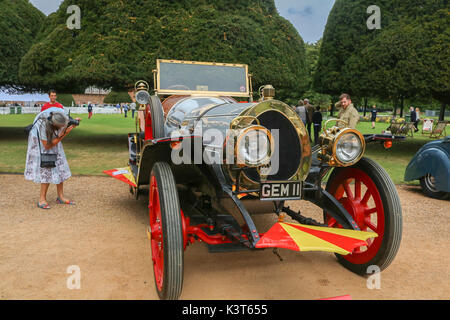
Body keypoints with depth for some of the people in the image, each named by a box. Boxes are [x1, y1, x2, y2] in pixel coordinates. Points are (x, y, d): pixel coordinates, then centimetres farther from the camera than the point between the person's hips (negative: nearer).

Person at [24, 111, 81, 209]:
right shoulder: (43, 125, -38)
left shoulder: (61, 114, -26)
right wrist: (63, 134, -37)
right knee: (47, 169, -13)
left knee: (60, 166, 1)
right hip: (40, 143, -6)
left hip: (53, 139, 6)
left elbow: (66, 122, -3)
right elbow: (47, 145, -29)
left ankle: (61, 197, 9)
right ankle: (42, 199, -1)